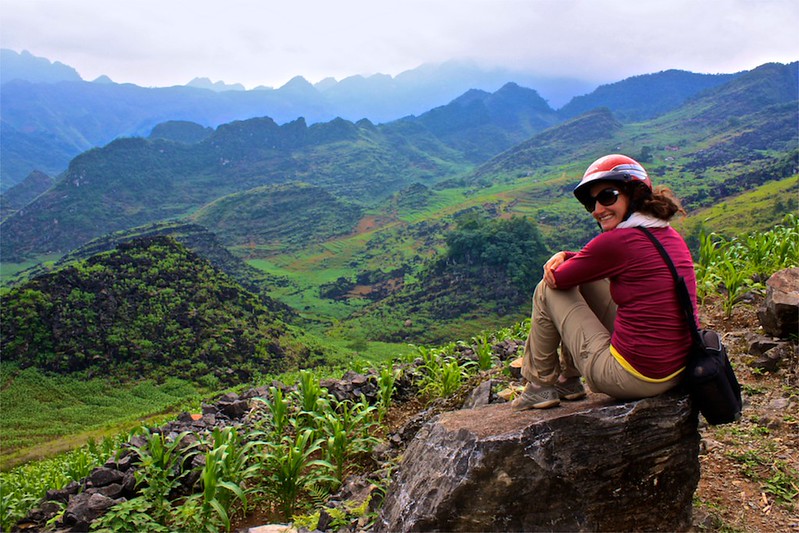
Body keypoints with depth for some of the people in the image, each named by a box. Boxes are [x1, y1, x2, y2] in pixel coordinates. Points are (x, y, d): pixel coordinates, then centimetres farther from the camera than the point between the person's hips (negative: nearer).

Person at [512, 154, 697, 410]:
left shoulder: (617, 242, -19)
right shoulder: (671, 236, 7)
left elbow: (557, 279, -5)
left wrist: (560, 263, 16)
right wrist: (566, 256, 4)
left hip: (632, 377, -8)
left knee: (547, 290, 5)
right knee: (587, 278, 20)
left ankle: (541, 384, 21)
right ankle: (568, 379, 30)